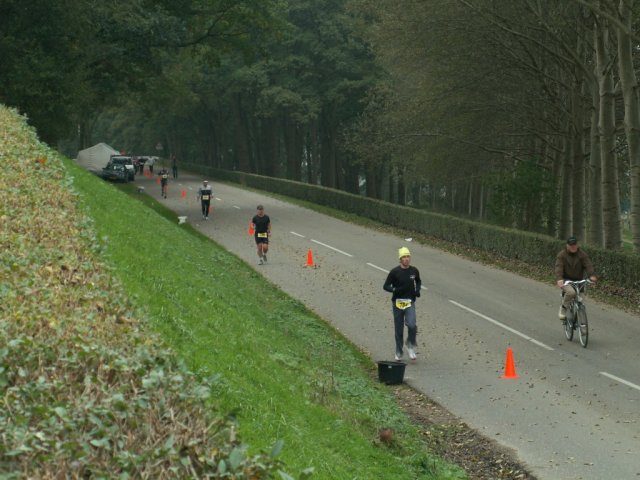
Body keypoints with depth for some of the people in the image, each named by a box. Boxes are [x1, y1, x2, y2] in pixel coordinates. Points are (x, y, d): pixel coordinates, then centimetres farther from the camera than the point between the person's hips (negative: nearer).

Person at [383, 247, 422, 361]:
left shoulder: (414, 271, 4)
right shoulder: (395, 272, -6)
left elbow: (418, 281, 23)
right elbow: (386, 286, -3)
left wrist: (417, 290, 3)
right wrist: (395, 290, -21)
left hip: (410, 303, 1)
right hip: (398, 303, -1)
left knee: (411, 325, -21)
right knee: (399, 329, 6)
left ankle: (411, 346, 4)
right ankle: (398, 352, 22)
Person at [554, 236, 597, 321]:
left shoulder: (582, 254, -1)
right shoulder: (562, 255, -7)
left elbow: (588, 265, -14)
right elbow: (558, 267, -21)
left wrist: (591, 275, -34)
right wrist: (559, 279, -40)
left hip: (578, 280, 3)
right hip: (565, 280, -3)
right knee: (571, 292, -33)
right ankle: (563, 309, -13)